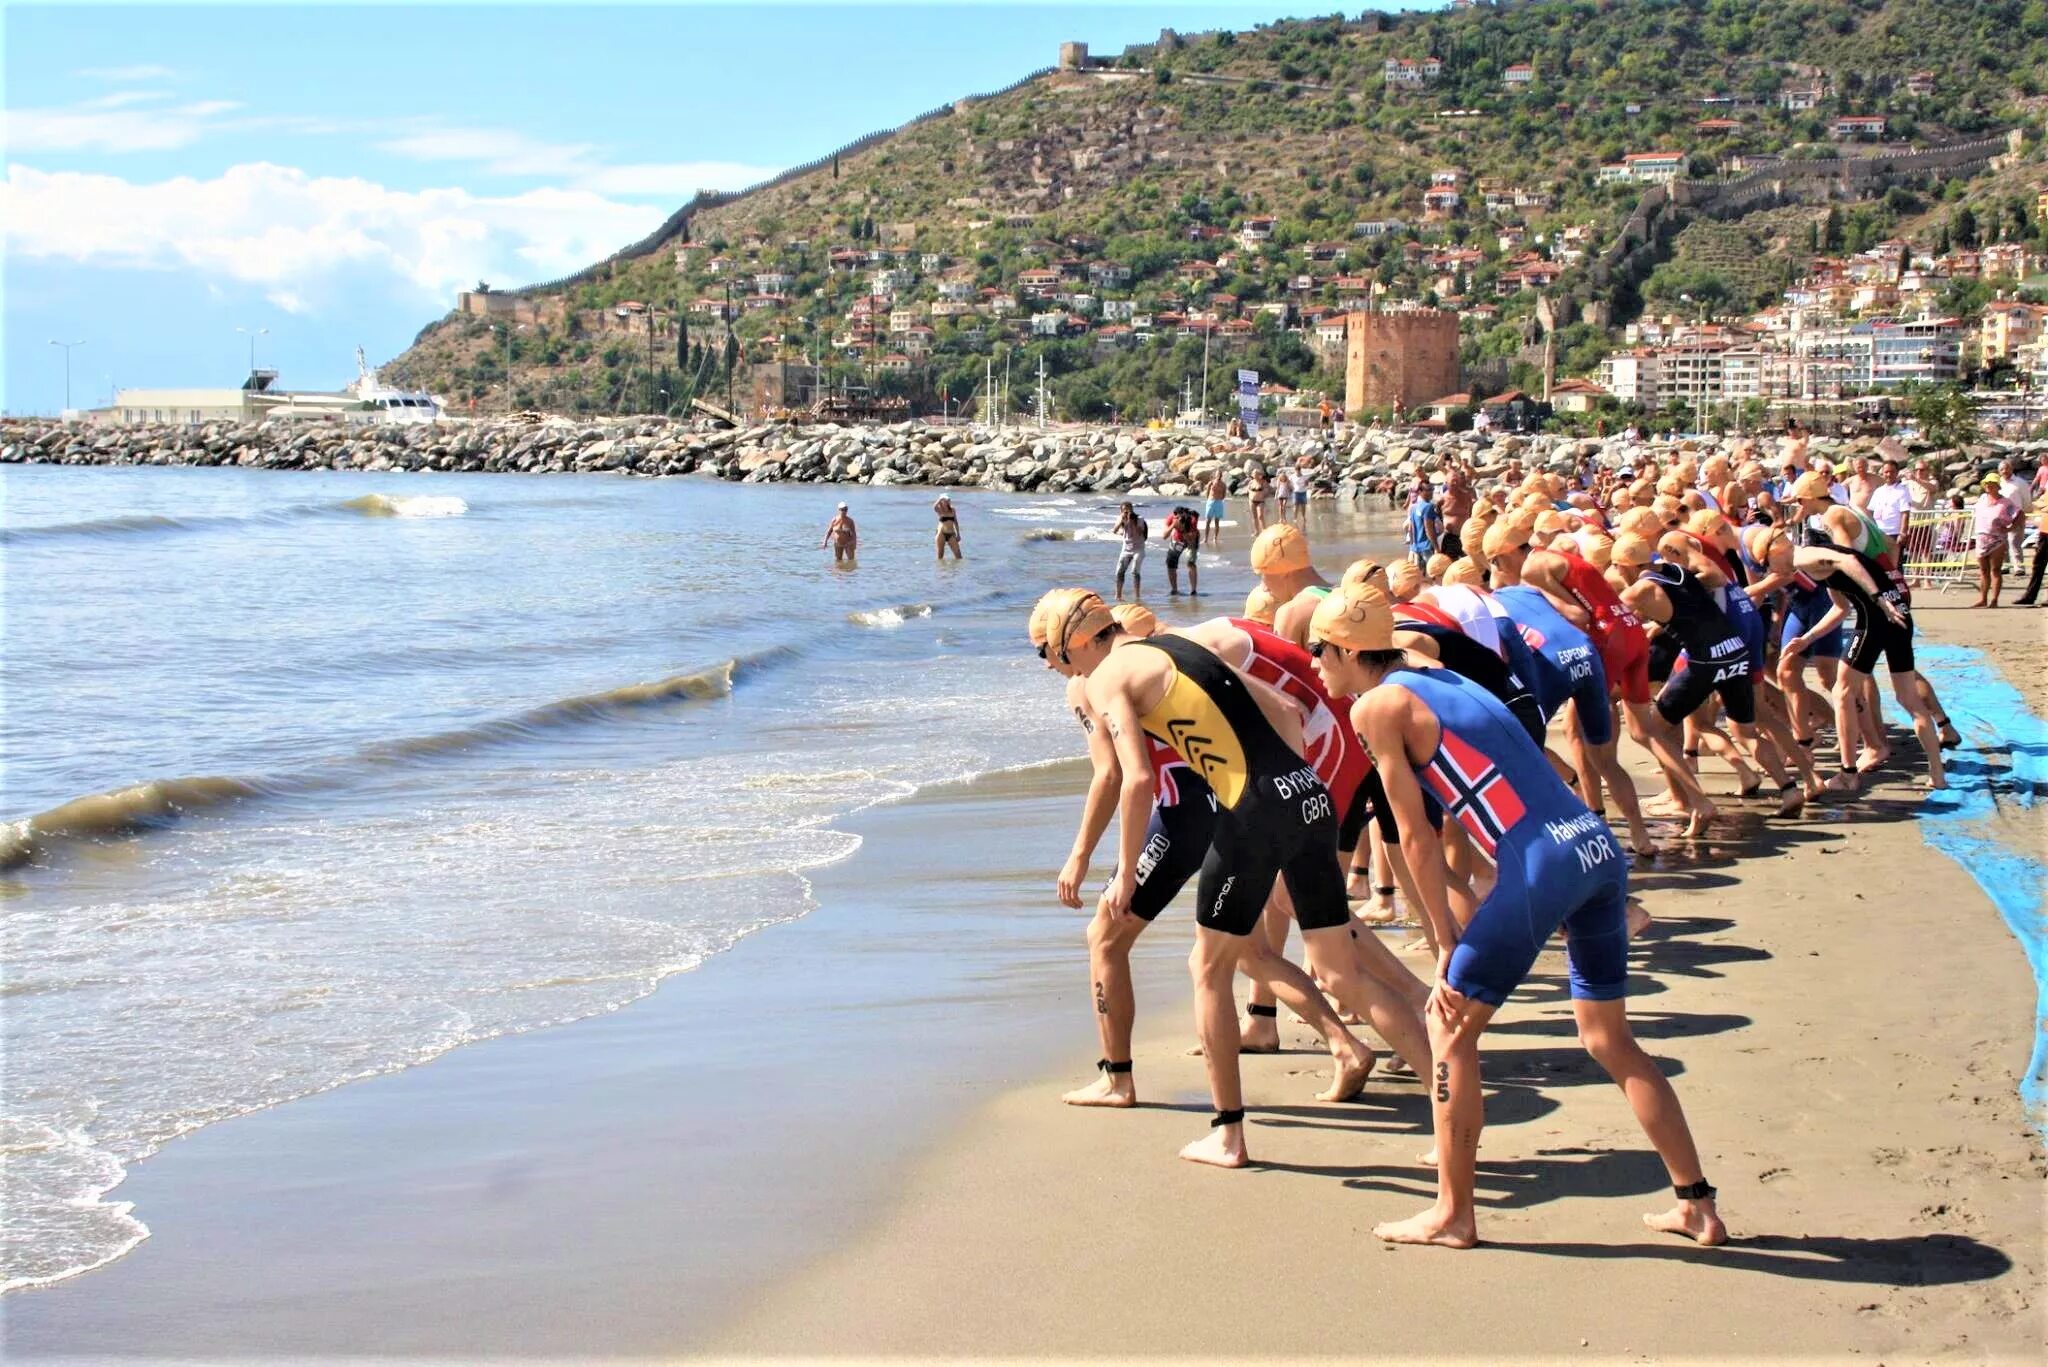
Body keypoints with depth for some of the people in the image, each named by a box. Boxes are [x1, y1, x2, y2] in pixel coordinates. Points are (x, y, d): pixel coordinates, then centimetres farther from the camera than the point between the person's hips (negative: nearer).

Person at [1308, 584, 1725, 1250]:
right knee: (1608, 1037, 19)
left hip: (1542, 863, -8)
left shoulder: (1377, 706, 1)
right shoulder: (1444, 679, 25)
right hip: (1599, 846, 8)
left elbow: (1416, 834, 0)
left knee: (1449, 1026, 7)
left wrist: (1447, 944, 3)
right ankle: (1696, 1206, 20)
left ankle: (1452, 1215, 13)